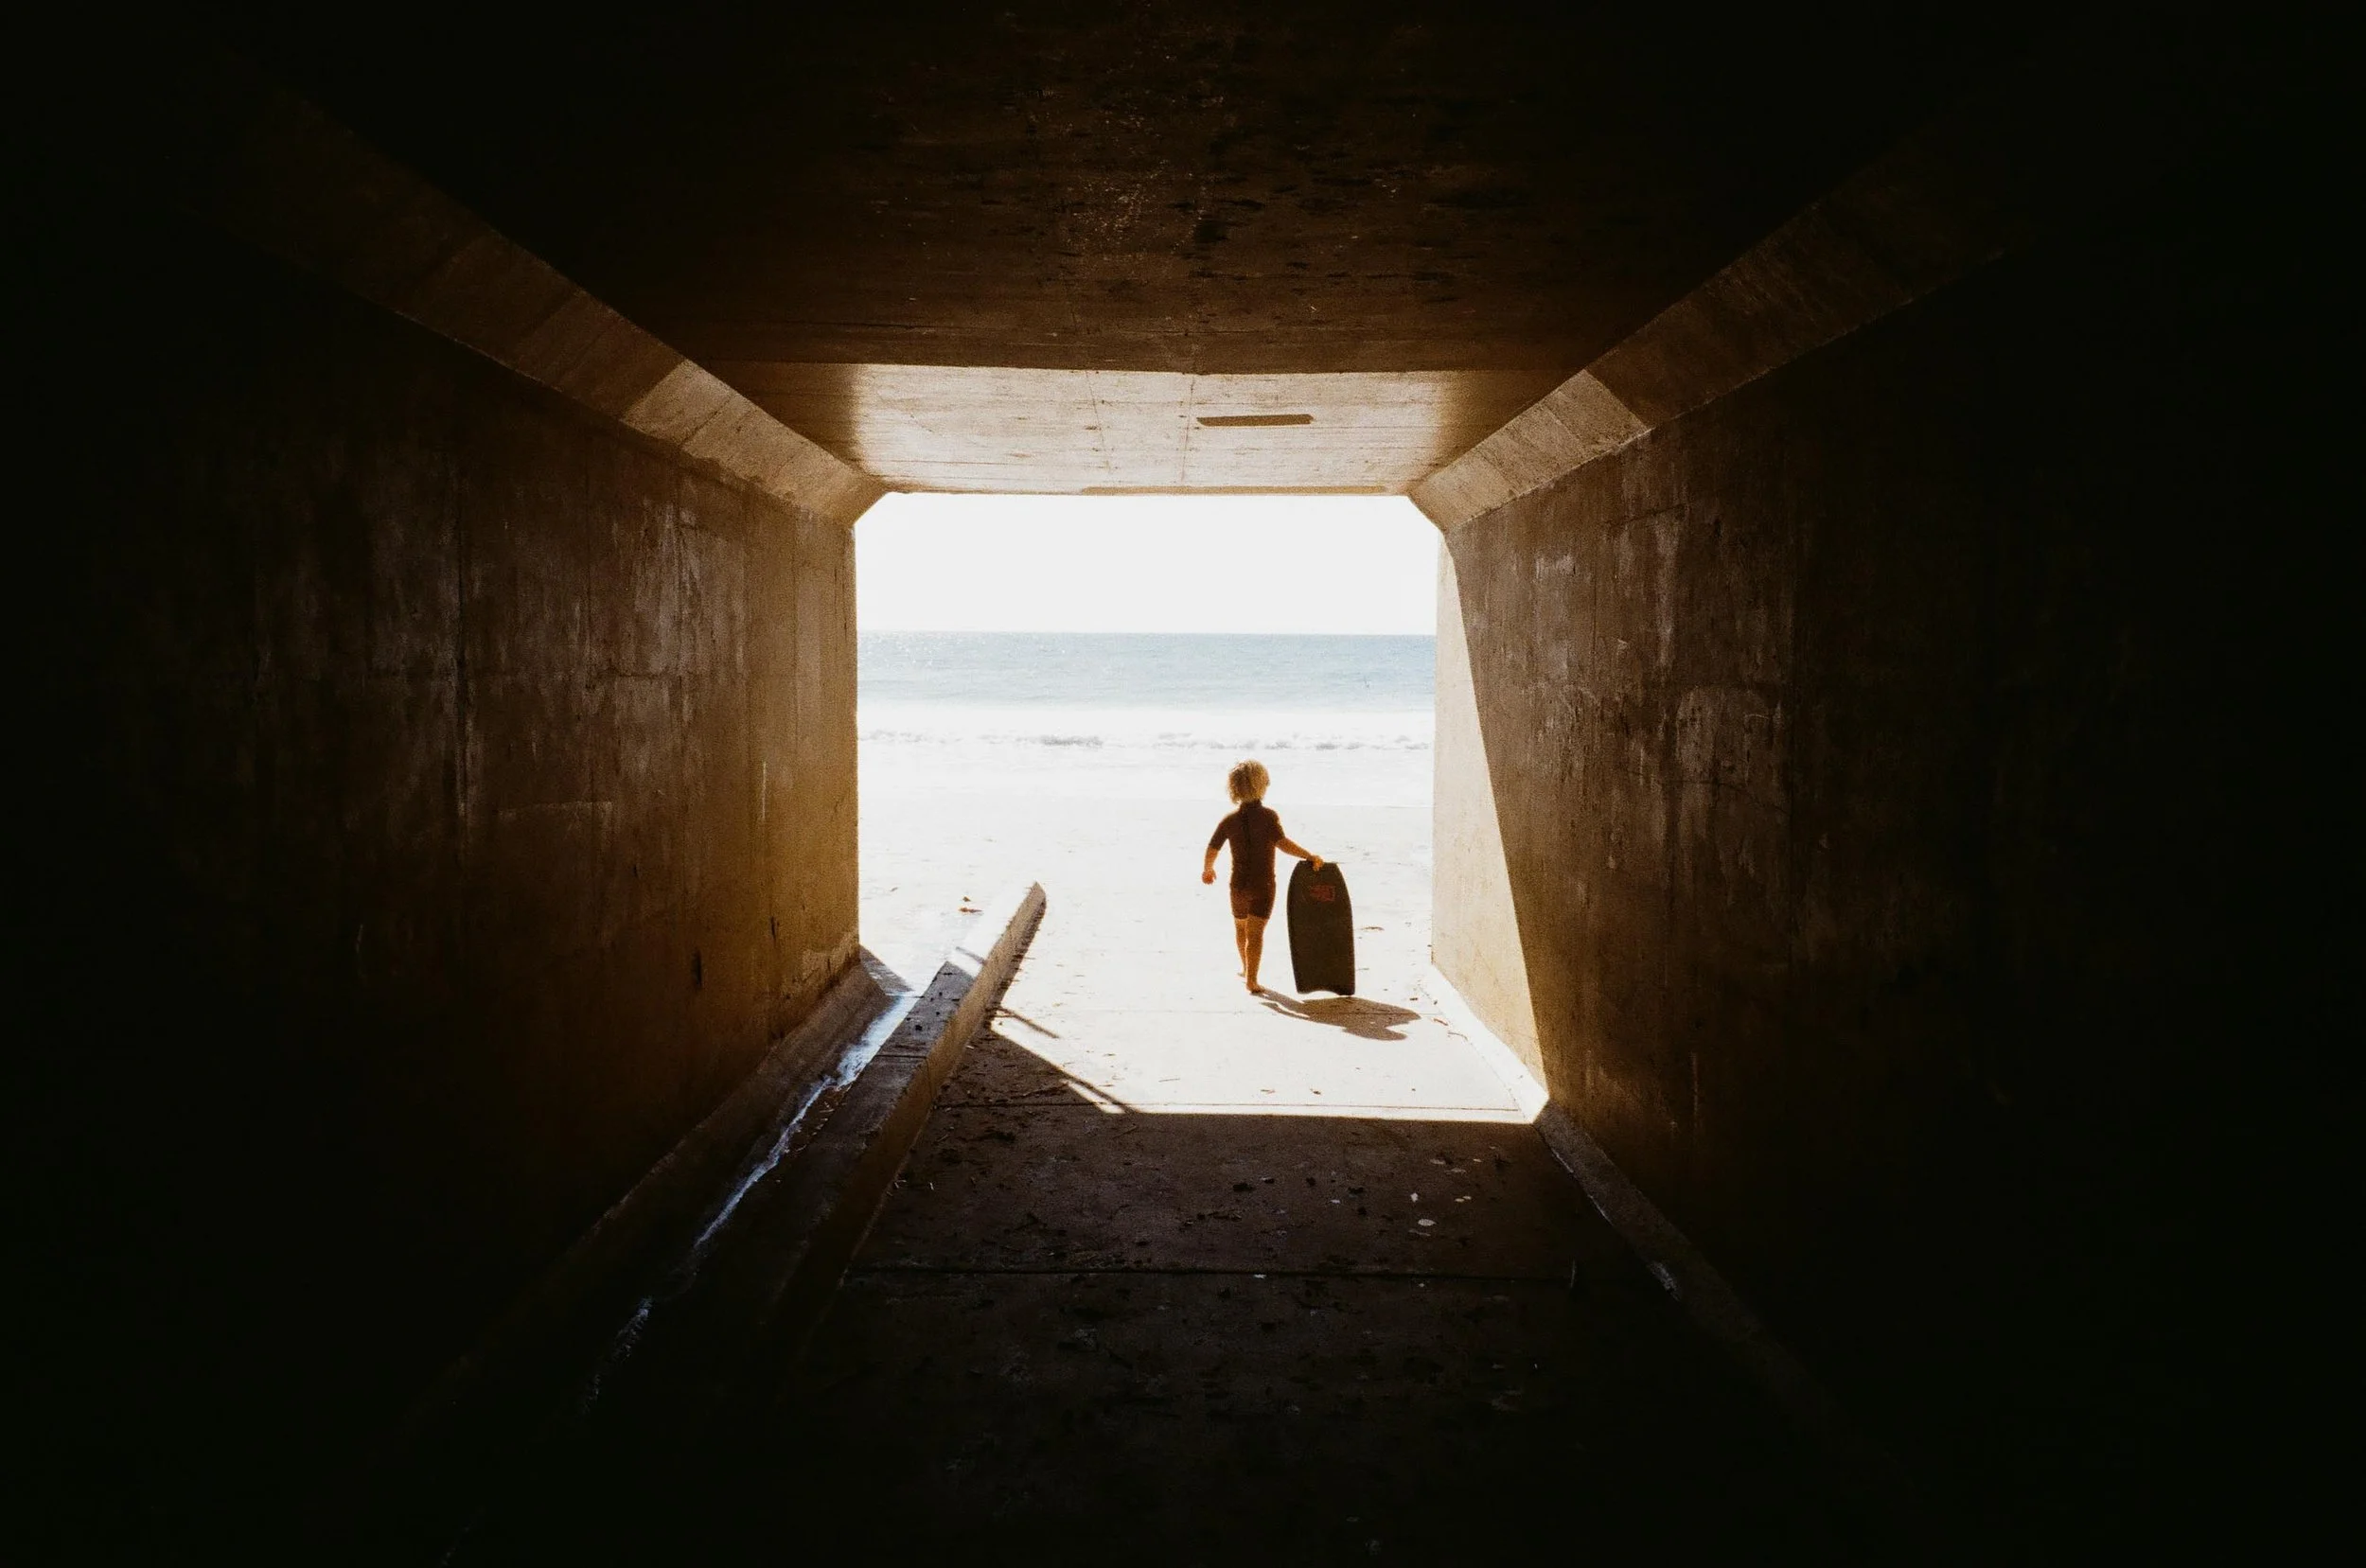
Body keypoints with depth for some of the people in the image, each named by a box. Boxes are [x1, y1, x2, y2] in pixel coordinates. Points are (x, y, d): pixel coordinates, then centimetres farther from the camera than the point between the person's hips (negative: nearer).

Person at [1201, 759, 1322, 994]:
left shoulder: (1230, 820, -2)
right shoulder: (1268, 816, -14)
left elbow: (1212, 849, 4)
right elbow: (1282, 842, -29)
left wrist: (1208, 869, 24)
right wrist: (1310, 856, -26)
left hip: (1238, 884, 4)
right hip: (1263, 884, -4)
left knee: (1240, 926, 24)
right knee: (1255, 932, -4)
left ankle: (1246, 969, 42)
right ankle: (1251, 980, -12)